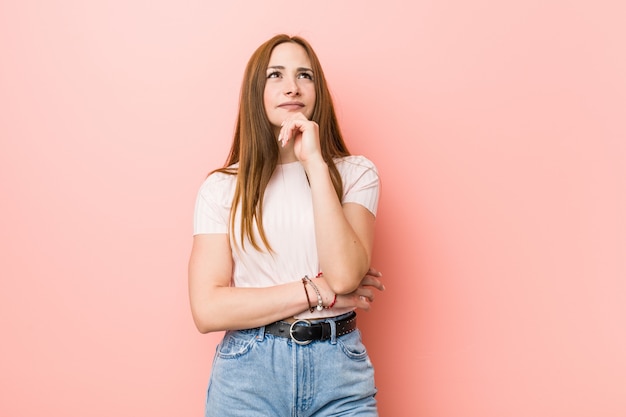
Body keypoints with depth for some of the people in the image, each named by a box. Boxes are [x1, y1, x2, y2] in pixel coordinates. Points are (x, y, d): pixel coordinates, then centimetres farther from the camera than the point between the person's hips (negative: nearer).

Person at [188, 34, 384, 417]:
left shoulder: (356, 173, 0)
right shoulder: (222, 187, -1)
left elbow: (345, 274, -16)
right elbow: (208, 309, -9)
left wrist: (315, 162, -15)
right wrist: (320, 291, -12)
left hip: (339, 369, 1)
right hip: (248, 371, 0)